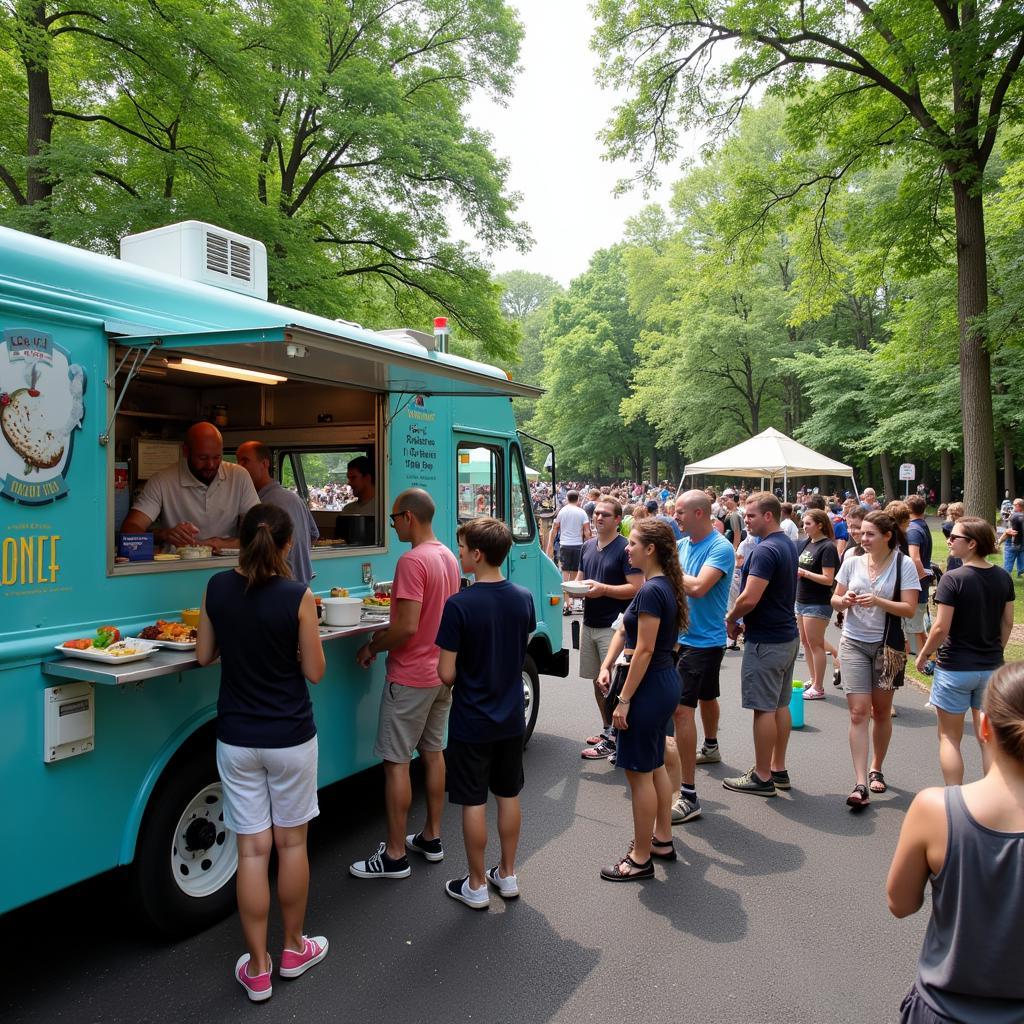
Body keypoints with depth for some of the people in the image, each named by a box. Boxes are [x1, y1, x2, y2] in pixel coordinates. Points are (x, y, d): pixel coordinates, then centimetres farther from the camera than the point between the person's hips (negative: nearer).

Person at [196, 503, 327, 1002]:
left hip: (236, 739, 2)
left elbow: (204, 655, 5)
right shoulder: (298, 596, -17)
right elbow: (314, 671, -9)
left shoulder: (217, 588, -6)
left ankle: (258, 969, 22)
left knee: (252, 849, 11)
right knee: (291, 842, 16)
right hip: (290, 737, -2)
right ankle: (294, 948, 34)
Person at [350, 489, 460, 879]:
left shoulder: (412, 561, -21)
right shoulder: (448, 557, 7)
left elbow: (407, 627, -26)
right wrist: (387, 634, 13)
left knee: (396, 763, 2)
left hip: (410, 678, -9)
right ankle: (431, 838, 29)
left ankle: (394, 855, 11)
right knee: (433, 752, 17)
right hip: (441, 672, 9)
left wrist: (372, 647, -10)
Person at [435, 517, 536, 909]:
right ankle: (507, 875, 33)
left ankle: (476, 887, 24)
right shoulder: (523, 598, -5)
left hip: (471, 722, -5)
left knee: (473, 803, 9)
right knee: (509, 796, 18)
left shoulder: (458, 605, -22)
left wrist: (448, 677, 3)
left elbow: (447, 674, -19)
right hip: (511, 716, 5)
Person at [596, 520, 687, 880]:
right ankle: (662, 840, 34)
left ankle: (641, 858, 15)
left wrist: (624, 699, -18)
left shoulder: (651, 591, -21)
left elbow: (644, 650, -22)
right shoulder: (665, 586, 9)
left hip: (648, 687, -10)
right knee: (654, 766, 21)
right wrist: (607, 665, 0)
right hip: (665, 682, 10)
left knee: (639, 772, 2)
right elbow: (626, 629, 10)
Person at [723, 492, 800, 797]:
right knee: (780, 705, 15)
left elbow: (749, 599, -27)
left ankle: (762, 777, 8)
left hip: (765, 641, -10)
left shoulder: (765, 550, -21)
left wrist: (731, 620, -7)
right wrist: (742, 618, 14)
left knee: (763, 708, -1)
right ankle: (778, 769, 25)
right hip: (787, 635, 10)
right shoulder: (788, 545, 11)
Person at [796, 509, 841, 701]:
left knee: (815, 644, 0)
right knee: (805, 642, 14)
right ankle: (813, 681, 26)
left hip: (818, 604, -8)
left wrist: (804, 573, -20)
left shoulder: (827, 547, -15)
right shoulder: (806, 543, 9)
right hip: (802, 600, 8)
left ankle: (819, 688, 9)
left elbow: (828, 579, -19)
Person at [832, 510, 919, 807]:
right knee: (858, 712, -7)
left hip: (886, 645, -1)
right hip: (854, 644, 1)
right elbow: (835, 600, 8)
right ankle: (860, 784, -7)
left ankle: (876, 769, 34)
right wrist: (845, 600, -15)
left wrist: (878, 601, -26)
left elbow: (909, 609, -11)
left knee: (881, 712, 13)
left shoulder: (903, 565, -7)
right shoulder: (852, 562, 0)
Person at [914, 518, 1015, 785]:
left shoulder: (953, 579, -18)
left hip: (955, 668, -5)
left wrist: (924, 654, -3)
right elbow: (1007, 623, 8)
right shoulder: (1003, 578, 0)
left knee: (950, 737, 10)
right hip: (991, 667, 5)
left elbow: (941, 628, -18)